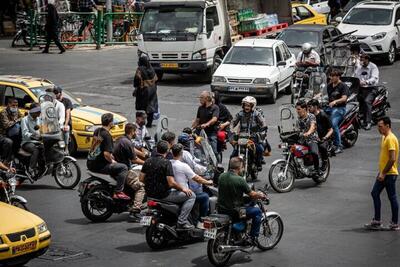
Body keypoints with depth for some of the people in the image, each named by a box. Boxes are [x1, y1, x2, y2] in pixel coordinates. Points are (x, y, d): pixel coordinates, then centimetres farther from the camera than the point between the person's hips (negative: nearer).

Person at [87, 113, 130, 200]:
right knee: (123, 168, -6)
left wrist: (111, 156, 20)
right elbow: (106, 154, -26)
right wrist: (111, 161, -7)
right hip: (99, 165, -10)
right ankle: (118, 192, -12)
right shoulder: (106, 135, -19)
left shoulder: (97, 131, 9)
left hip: (90, 163, 10)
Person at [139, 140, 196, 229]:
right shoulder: (166, 163, -17)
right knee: (191, 195, 0)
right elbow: (171, 183, -22)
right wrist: (183, 188, -6)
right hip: (163, 194, -8)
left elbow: (141, 179, 6)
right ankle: (182, 221, -7)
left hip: (150, 194, 8)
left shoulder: (148, 161, 3)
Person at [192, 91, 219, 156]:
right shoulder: (200, 108, 13)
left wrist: (206, 124, -37)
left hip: (212, 133, -5)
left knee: (213, 152, -11)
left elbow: (214, 119, -20)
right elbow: (197, 120, 20)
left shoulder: (215, 108, -4)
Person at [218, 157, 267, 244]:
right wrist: (261, 195, 12)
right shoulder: (239, 180, -19)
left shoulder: (222, 176, 2)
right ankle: (253, 238, 11)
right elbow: (252, 195, -10)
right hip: (234, 212, -7)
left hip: (221, 210, 8)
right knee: (257, 211, 9)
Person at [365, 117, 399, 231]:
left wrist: (384, 173, -20)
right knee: (375, 194, 10)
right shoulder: (384, 137, 13)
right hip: (383, 173, 10)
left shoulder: (391, 139, -18)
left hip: (389, 174, -10)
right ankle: (376, 221, 15)